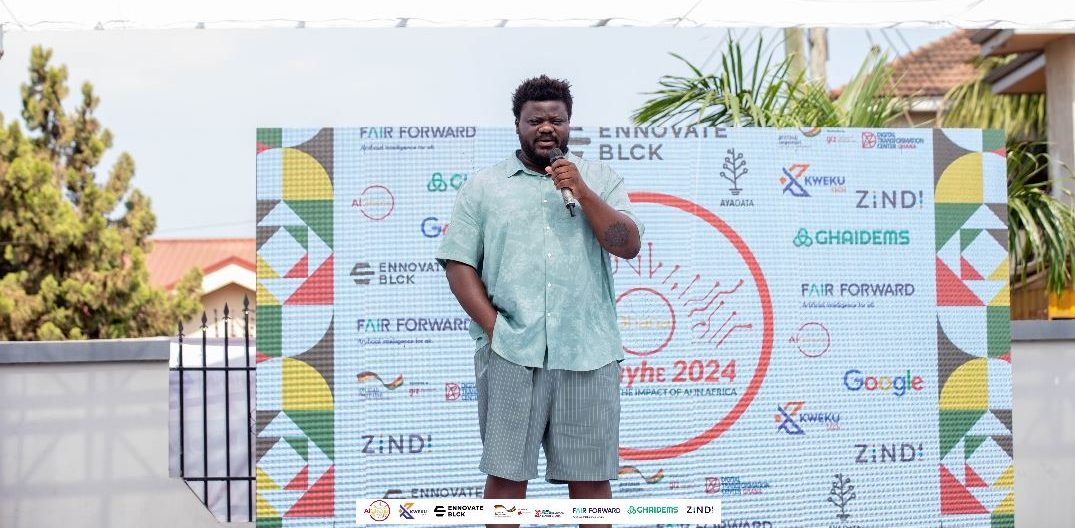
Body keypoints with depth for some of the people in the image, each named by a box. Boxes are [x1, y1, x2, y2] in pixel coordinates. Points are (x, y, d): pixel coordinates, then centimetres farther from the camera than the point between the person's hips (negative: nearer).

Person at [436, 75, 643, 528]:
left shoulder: (600, 180, 12)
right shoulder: (483, 187, 9)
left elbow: (628, 245, 1)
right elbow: (458, 263, 5)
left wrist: (582, 192, -10)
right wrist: (492, 325, -6)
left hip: (587, 353, 1)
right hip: (510, 352, -1)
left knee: (591, 478, 4)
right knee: (505, 476, 0)